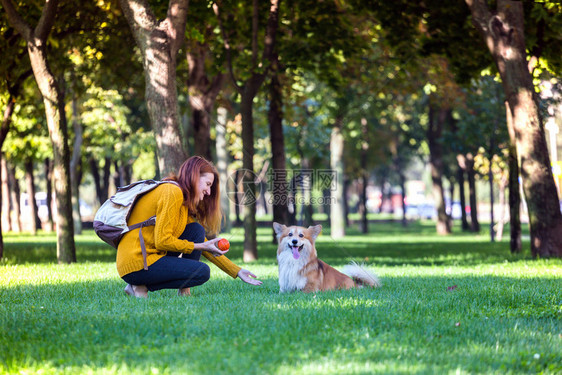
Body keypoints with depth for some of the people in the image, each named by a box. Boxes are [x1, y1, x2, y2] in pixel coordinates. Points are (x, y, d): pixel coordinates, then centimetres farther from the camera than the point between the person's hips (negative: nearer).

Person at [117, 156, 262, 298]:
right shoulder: (173, 192, -11)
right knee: (202, 272, -14)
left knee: (196, 230, 9)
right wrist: (201, 246, -9)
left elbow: (204, 244, 21)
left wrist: (238, 271, 17)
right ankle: (140, 286, -8)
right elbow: (162, 241, -18)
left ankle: (184, 291, 4)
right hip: (137, 264, -10)